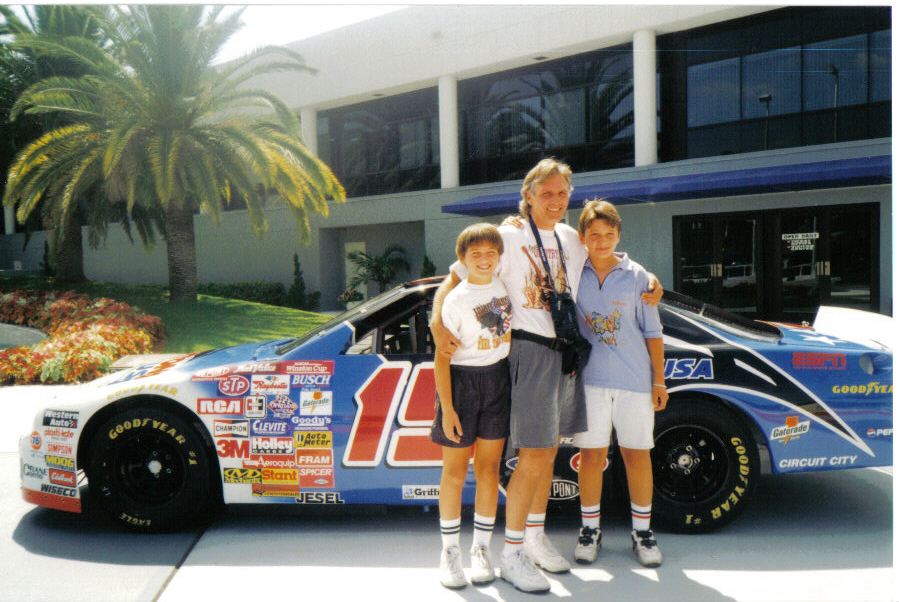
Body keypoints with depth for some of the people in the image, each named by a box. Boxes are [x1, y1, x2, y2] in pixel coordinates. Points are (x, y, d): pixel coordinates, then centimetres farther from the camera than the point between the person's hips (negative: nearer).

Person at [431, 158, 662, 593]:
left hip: (566, 352, 6)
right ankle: (511, 554, 6)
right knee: (534, 457, -7)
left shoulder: (574, 239, 12)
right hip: (530, 350, -6)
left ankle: (536, 537, 29)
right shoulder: (508, 237, -6)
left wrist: (648, 281, 13)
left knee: (549, 452, 14)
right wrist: (437, 325, -23)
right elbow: (454, 280, -7)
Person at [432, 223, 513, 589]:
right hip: (463, 381, -4)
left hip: (499, 381, 4)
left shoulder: (507, 285, 3)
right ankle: (450, 551, 19)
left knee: (488, 469, 9)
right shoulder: (455, 301, -11)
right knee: (455, 472, 4)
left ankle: (481, 548, 22)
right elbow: (442, 357, -11)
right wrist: (447, 408, -15)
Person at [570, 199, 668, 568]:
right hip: (590, 377, 0)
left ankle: (642, 531, 23)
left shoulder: (636, 276, 2)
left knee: (636, 453, 7)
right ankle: (589, 530, 21)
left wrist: (659, 380, 4)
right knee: (591, 454, 6)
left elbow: (652, 331, 5)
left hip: (635, 378, 0)